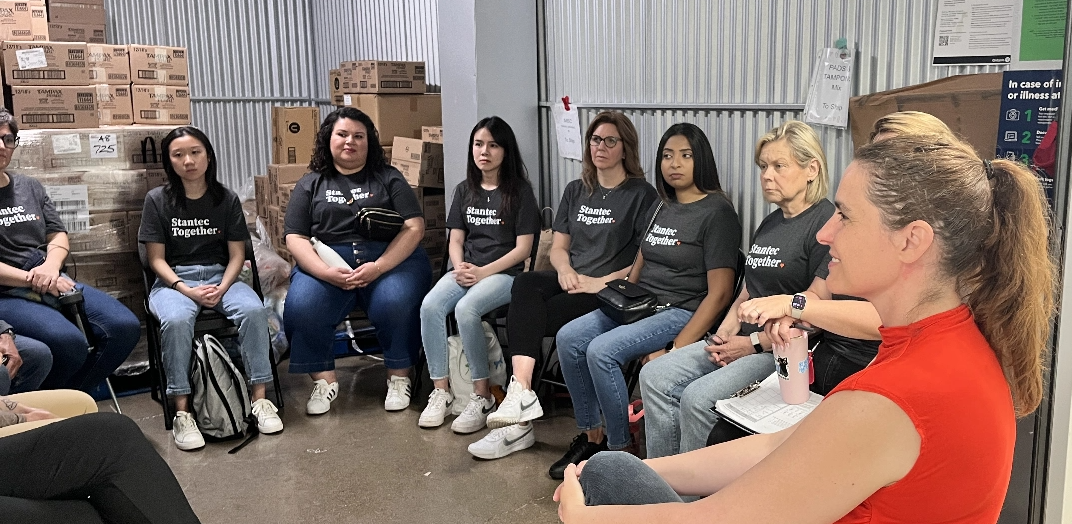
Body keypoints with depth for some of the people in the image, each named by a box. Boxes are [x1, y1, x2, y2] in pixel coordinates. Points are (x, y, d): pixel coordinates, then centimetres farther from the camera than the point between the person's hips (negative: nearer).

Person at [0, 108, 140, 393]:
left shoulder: (30, 187, 18)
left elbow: (58, 236, 15)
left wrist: (51, 266, -8)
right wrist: (32, 279, -16)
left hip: (52, 283, 6)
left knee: (125, 327, -15)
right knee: (69, 342, -33)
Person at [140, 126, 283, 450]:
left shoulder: (227, 200, 7)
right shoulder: (158, 200, 2)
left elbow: (237, 255, 5)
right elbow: (156, 258, 0)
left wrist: (222, 288, -14)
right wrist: (187, 290, -17)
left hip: (221, 276, 2)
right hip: (174, 280, -1)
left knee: (254, 310, -31)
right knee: (176, 320, -36)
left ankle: (259, 398, -24)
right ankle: (182, 412, -31)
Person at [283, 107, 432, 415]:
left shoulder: (388, 178, 12)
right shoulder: (310, 185, 16)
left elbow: (414, 228, 1)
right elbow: (295, 238, 7)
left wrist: (379, 267, -15)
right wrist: (326, 272, -14)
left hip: (390, 259, -1)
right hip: (327, 263, 2)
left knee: (396, 303, -33)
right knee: (301, 307, -28)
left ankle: (399, 377, -11)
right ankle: (324, 380, -8)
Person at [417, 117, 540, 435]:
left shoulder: (520, 191, 1)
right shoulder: (464, 191, 17)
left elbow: (523, 248, -4)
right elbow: (455, 240, 14)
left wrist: (483, 272, -14)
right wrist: (460, 267, -8)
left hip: (505, 273, -5)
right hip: (466, 270, 5)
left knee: (466, 309, -33)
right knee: (430, 305, -26)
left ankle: (482, 396, -21)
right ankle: (440, 391, -17)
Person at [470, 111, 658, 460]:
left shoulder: (642, 195, 2)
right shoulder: (575, 191, 20)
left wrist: (602, 282, -14)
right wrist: (565, 270, -4)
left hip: (611, 292, -5)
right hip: (570, 282, 5)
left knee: (528, 317, -26)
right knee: (525, 283, -29)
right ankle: (521, 395, -39)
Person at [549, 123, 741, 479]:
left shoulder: (717, 211, -9)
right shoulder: (663, 208, 15)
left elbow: (719, 294, -16)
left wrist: (676, 349, -21)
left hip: (682, 312, -8)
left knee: (602, 351, -26)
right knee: (569, 337, -10)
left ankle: (621, 449, -9)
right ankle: (591, 435, 2)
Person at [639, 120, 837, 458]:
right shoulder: (769, 224, 18)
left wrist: (755, 343, -14)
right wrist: (726, 331, 3)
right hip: (743, 341, 9)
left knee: (699, 397, -26)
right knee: (654, 377, -6)